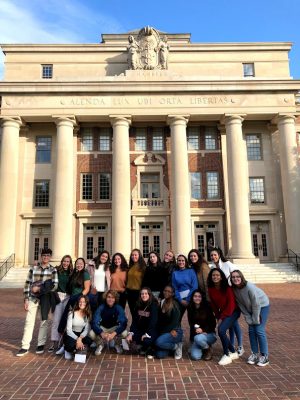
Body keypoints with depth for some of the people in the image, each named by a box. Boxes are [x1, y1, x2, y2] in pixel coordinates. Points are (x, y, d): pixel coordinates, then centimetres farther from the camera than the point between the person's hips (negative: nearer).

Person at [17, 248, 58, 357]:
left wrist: (40, 288, -16)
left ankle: (41, 345, 22)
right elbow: (27, 284, 2)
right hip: (33, 298, 1)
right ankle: (25, 347, 9)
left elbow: (54, 286, -8)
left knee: (44, 321, 9)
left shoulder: (53, 270, -1)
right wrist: (26, 300, -2)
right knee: (29, 321, 1)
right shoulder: (33, 268, 2)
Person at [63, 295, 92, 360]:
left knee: (89, 341, -29)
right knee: (71, 344, -37)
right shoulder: (72, 313, -13)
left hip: (81, 335, 4)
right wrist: (77, 339, -31)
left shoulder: (88, 315, -2)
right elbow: (69, 330, -17)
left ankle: (75, 349, 3)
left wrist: (80, 338, -27)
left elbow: (86, 330, -7)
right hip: (70, 335, -4)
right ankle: (67, 350, 2)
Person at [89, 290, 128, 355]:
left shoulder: (119, 308, -19)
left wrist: (114, 333, -44)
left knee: (124, 333, -30)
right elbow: (94, 323, -28)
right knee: (91, 333, -30)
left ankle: (116, 343, 6)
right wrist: (102, 333, -46)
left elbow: (123, 323, -28)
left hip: (114, 328, 0)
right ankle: (100, 344, 5)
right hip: (102, 328, 0)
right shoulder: (101, 308, -20)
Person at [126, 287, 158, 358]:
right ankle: (144, 347, 12)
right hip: (141, 329, 6)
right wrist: (131, 333, -13)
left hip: (151, 330, -5)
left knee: (146, 340, -34)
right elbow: (134, 320, -2)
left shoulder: (154, 305, -16)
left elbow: (153, 321, -23)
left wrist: (147, 334, -28)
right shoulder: (138, 305, 1)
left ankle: (150, 350, 5)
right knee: (130, 337, -19)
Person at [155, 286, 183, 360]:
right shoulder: (162, 303, 6)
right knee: (160, 355, -9)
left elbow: (175, 322, -14)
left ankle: (176, 346, -2)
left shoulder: (175, 305, -11)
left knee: (159, 342, -30)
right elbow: (159, 320, 6)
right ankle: (170, 346, 21)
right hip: (163, 332, 5)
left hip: (174, 332, -5)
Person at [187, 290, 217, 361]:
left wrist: (203, 330, -22)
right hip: (195, 335, 2)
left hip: (209, 334, -2)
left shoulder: (207, 308, -8)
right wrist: (196, 329, -21)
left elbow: (213, 324, -8)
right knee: (195, 356, -21)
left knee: (198, 338, -36)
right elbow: (191, 323, 0)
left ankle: (208, 349, -3)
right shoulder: (190, 309, 1)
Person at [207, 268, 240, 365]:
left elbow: (231, 304, -17)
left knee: (221, 330, -21)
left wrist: (222, 317, -14)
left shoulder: (227, 288, -20)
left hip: (233, 312, -6)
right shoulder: (211, 289, -4)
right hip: (222, 313, 6)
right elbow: (213, 304, 4)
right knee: (221, 332, 1)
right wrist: (218, 317, -3)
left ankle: (227, 355, -3)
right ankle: (233, 353, 25)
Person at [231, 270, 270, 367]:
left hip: (262, 306, -5)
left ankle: (265, 356, 5)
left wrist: (255, 319, -17)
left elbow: (256, 304, -25)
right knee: (251, 330, 3)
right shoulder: (234, 289, -15)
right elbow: (241, 305, -5)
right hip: (251, 309, 5)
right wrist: (248, 318, -7)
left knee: (259, 330, -8)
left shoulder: (249, 287, -33)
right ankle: (255, 354, 18)